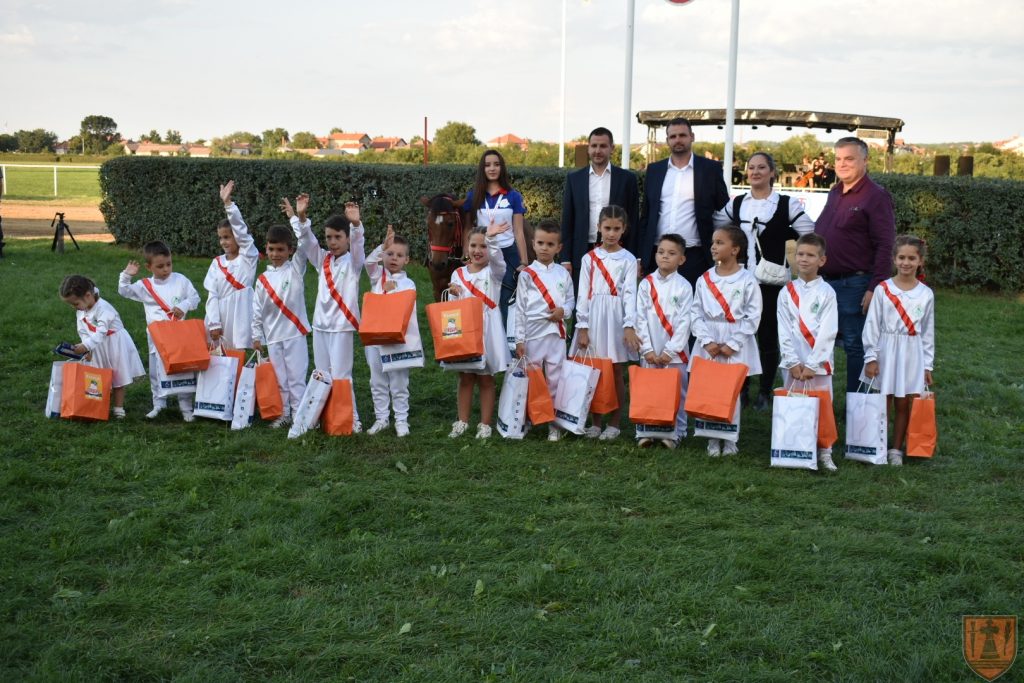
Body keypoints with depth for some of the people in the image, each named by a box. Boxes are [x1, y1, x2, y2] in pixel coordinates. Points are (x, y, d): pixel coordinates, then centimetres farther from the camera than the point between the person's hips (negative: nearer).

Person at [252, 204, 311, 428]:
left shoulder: (296, 269, -2)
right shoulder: (263, 279, 7)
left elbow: (305, 245, -17)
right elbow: (257, 310, 10)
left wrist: (299, 217, -29)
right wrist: (256, 336, 8)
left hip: (295, 333, -4)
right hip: (272, 336, 4)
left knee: (297, 377, -1)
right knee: (279, 379, 11)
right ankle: (283, 414, 21)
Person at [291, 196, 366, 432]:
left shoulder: (353, 262, -3)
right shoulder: (323, 260, 9)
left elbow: (358, 244, -22)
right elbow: (307, 240, 0)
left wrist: (356, 224, -42)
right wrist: (300, 217, -18)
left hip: (342, 326, -6)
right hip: (320, 324, 6)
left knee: (340, 375, -6)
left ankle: (351, 420, 1)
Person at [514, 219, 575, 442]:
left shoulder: (563, 273, 7)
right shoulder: (527, 274, -1)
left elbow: (571, 299, 14)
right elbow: (520, 309, -2)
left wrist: (563, 310, -10)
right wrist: (519, 339, -5)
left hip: (556, 333, 2)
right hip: (533, 334, -2)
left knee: (555, 379, 5)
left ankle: (554, 423, 14)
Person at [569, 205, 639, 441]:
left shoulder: (628, 260, 3)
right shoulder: (589, 259, 6)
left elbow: (630, 293, -4)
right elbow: (583, 294, 3)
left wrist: (629, 326, -15)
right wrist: (582, 328, -5)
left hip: (617, 317, -1)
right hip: (593, 317, 1)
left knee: (616, 373, 4)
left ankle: (614, 423, 13)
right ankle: (595, 423, 13)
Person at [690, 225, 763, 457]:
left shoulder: (747, 280, -4)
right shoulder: (704, 280, 5)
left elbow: (753, 316, -7)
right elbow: (697, 314, 2)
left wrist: (733, 344, -13)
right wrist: (707, 341, -11)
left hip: (737, 344, -2)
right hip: (709, 343, 3)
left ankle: (730, 440, 13)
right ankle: (712, 439, 12)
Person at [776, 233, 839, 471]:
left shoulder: (826, 293, -1)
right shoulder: (786, 292, 6)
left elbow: (828, 332, -7)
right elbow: (784, 331, 1)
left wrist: (812, 364, -13)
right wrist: (793, 362, -9)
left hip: (818, 362, -2)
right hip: (792, 362, 2)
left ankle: (824, 453, 8)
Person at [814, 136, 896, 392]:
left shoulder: (876, 196, -8)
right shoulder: (835, 193, 15)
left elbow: (884, 246, -13)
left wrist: (874, 288, -19)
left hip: (854, 284, -8)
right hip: (825, 282, 8)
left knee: (855, 347, 0)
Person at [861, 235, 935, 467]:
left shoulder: (926, 294, 3)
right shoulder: (883, 290, -4)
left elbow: (928, 332, 8)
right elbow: (872, 325, -3)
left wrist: (927, 366, 7)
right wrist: (871, 357, -8)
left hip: (912, 353, 2)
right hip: (886, 351, -2)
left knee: (903, 404, 7)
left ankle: (896, 449, 17)